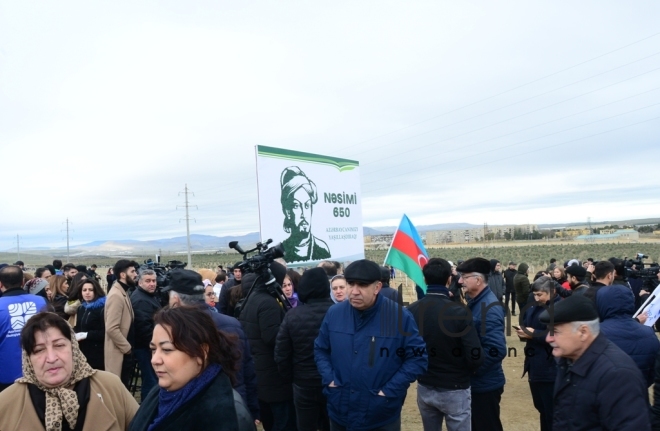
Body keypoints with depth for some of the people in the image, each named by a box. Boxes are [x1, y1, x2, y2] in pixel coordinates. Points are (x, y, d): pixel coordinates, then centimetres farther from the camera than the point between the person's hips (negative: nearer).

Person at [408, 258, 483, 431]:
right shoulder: (459, 312, -21)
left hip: (424, 388, 4)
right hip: (454, 390, -4)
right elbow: (476, 357, -21)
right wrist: (462, 372, 1)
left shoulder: (411, 311, -11)